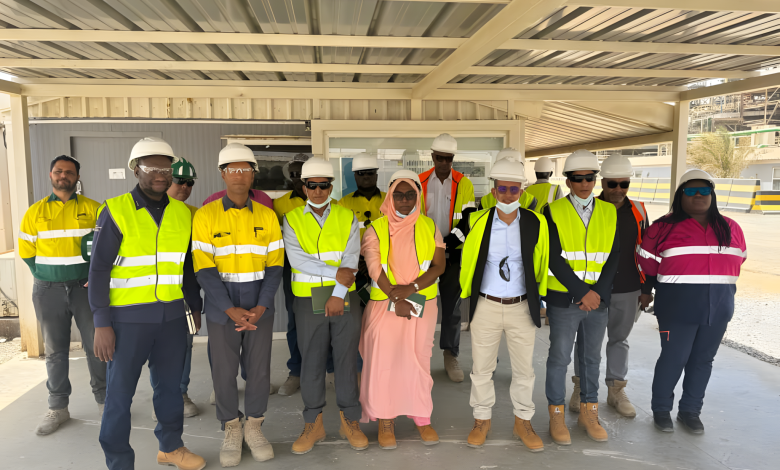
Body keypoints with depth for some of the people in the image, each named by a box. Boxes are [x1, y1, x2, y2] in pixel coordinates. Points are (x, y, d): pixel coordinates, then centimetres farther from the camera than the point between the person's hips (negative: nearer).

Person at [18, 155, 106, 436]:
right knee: (55, 350, 9)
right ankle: (58, 408, 20)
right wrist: (45, 278, 4)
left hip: (85, 287, -1)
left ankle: (103, 399, 18)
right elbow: (26, 251, 10)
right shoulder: (35, 212, 6)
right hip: (48, 292, 2)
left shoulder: (92, 209, 1)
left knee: (96, 345, 2)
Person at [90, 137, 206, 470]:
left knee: (170, 384, 15)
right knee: (120, 392, 7)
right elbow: (98, 270, -8)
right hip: (128, 317, -4)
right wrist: (101, 323, -11)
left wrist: (194, 306, 17)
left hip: (172, 316, 4)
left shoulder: (181, 213, 6)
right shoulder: (116, 211, -7)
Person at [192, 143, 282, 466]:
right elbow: (204, 269, -9)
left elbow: (274, 266, 0)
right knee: (224, 370, 8)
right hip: (221, 304, -1)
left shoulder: (267, 216, 0)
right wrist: (231, 310, -17)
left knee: (259, 367, 8)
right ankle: (231, 430, 29)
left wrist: (261, 308, -12)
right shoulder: (206, 216, -6)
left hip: (260, 304, 1)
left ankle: (254, 425, 29)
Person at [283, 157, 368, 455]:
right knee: (311, 362, 7)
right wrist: (338, 272, -15)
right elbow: (297, 260, -11)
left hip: (345, 299, 1)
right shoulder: (292, 220, 2)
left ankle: (350, 421, 23)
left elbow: (351, 261, -5)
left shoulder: (347, 217, 4)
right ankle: (313, 424, 23)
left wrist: (338, 294, -16)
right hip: (308, 300, 0)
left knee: (347, 359, 8)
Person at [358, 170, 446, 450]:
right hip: (384, 304, -1)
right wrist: (396, 299, -16)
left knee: (418, 360, 5)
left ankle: (422, 418, 21)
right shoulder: (376, 229, 2)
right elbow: (374, 269, -6)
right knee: (382, 360, -2)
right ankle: (385, 420, 14)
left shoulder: (429, 227, 6)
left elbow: (439, 265, -1)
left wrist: (412, 287, -15)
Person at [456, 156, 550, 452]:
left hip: (522, 308, 1)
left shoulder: (536, 224, -5)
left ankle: (523, 422, 33)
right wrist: (468, 291, 10)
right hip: (486, 306, 0)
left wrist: (537, 296, 9)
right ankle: (482, 421, 31)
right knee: (481, 368, 11)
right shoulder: (476, 223, -7)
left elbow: (542, 264, 7)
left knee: (524, 369, 13)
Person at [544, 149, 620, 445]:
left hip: (598, 299, 4)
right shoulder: (554, 212, -4)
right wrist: (582, 293, -15)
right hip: (564, 300, -3)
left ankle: (588, 412, 30)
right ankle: (556, 415, 20)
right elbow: (555, 259, -11)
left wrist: (598, 292, -10)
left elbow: (614, 256, 2)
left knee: (592, 357, 15)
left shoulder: (609, 212, 7)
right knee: (559, 357, 5)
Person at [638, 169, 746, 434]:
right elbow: (648, 266, 0)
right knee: (673, 359, 1)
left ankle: (690, 410, 27)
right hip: (678, 309, -4)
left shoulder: (730, 229, 7)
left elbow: (736, 262, 18)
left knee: (703, 360, 12)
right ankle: (661, 409, 20)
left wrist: (719, 289, 15)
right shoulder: (664, 228, -6)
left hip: (718, 309, 4)